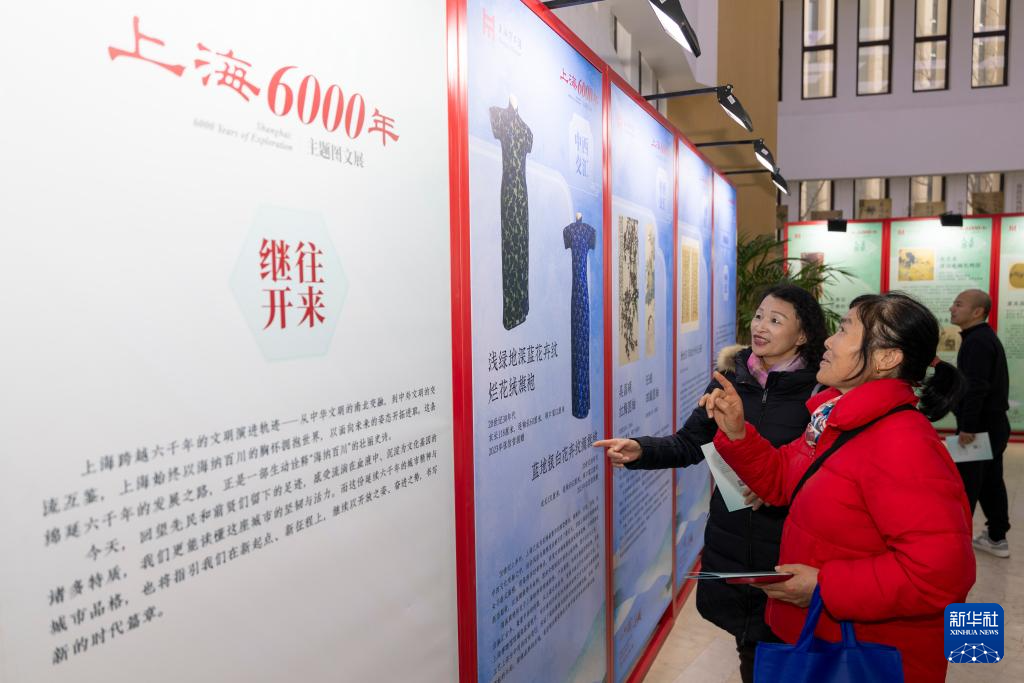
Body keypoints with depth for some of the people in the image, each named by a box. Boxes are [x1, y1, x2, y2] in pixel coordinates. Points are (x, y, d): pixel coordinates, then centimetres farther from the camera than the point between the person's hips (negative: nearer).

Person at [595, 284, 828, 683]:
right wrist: (640, 451, -12)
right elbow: (689, 444, 3)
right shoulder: (731, 379, 0)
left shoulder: (817, 392, -11)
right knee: (748, 649, 21)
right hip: (729, 543, 4)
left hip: (786, 550, -4)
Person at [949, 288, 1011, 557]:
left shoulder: (977, 341, -19)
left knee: (964, 485, -3)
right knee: (990, 482, 16)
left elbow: (976, 388, -26)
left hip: (980, 426, -10)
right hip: (992, 424, 10)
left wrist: (967, 426, -25)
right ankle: (997, 537, 24)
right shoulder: (985, 337, 15)